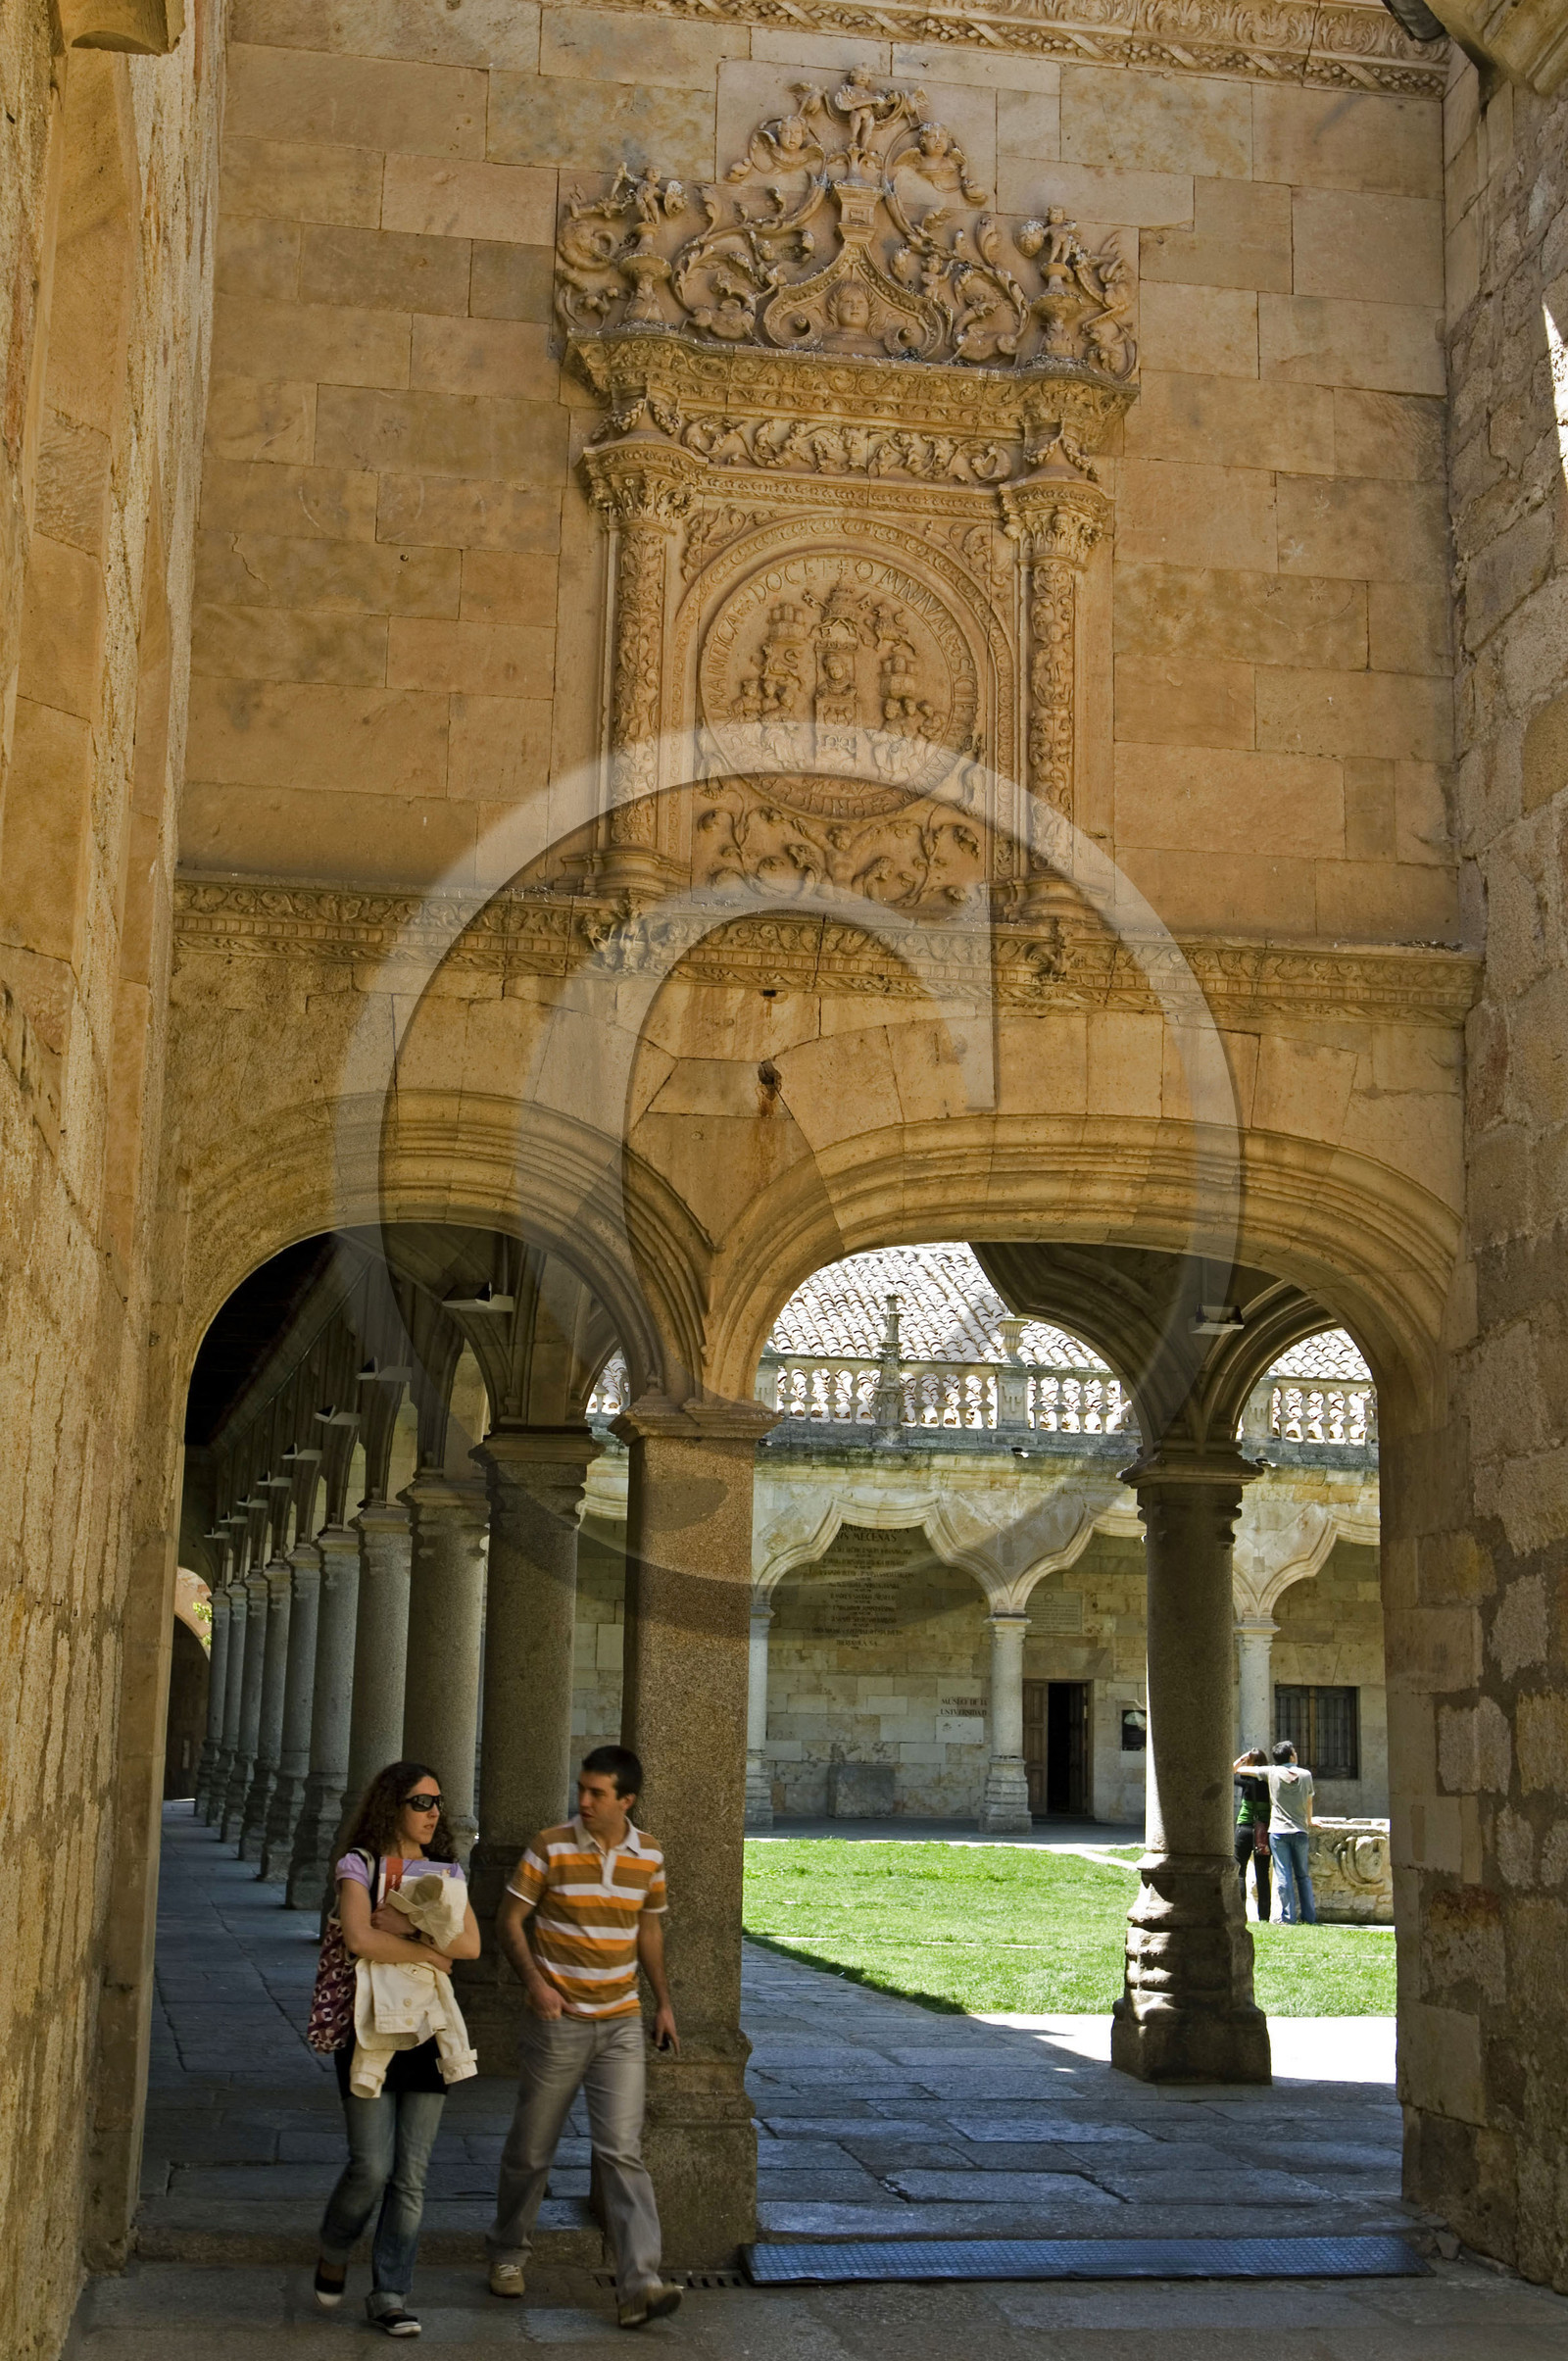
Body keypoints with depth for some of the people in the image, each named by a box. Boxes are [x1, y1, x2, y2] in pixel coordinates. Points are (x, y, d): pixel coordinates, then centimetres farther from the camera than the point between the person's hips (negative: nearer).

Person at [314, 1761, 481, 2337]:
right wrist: (430, 1954, -10)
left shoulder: (446, 1871, 11)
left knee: (411, 2176, 2)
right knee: (372, 2166, -8)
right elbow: (360, 1938, -19)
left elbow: (471, 1944, -3)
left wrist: (406, 1927, -13)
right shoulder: (359, 1865, -2)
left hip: (427, 2031, 4)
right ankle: (334, 2253, 22)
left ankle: (389, 2296, 11)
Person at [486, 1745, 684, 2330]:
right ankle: (507, 2251, 33)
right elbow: (510, 1920, -4)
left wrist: (663, 2002, 13)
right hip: (559, 2022, -2)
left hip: (621, 2024, 2)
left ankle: (638, 2285, -11)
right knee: (531, 2149, 10)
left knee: (622, 2152, -7)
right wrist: (535, 1981, -18)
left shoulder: (648, 1855, 1)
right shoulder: (550, 1848, -9)